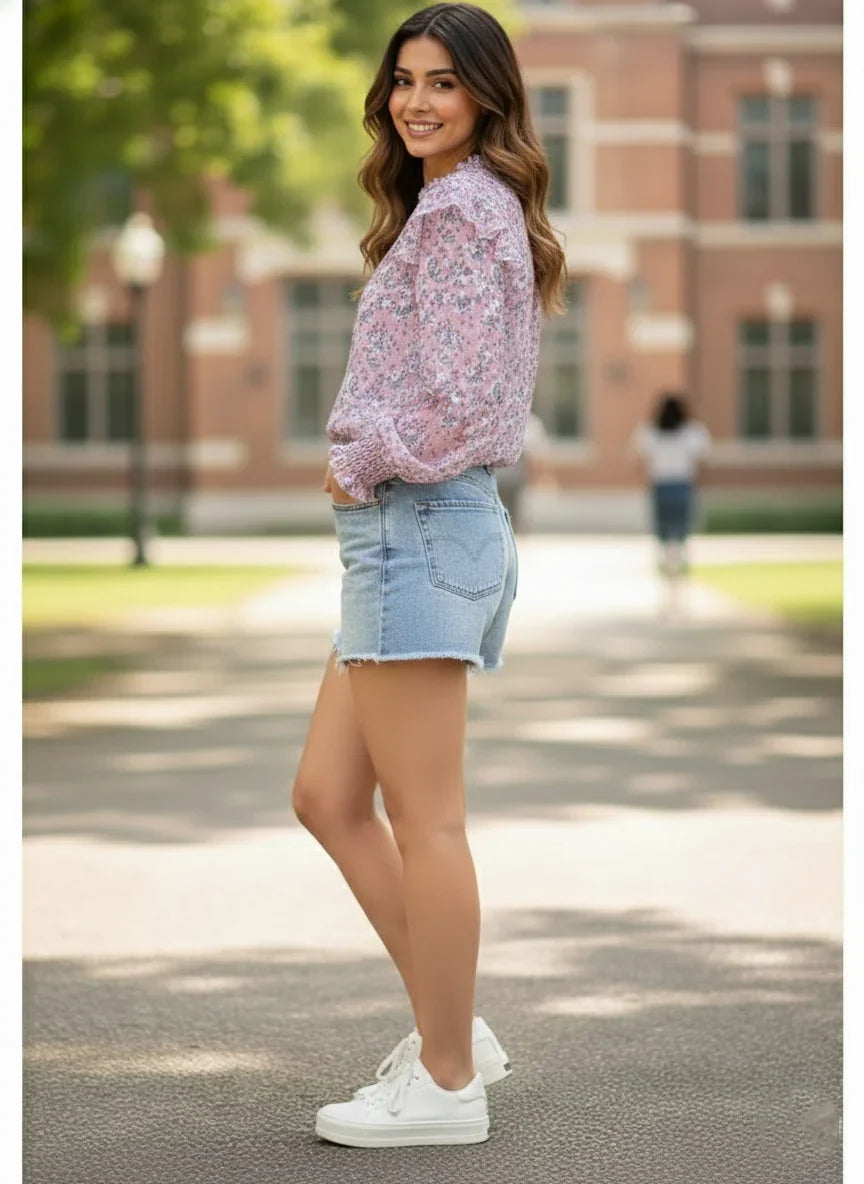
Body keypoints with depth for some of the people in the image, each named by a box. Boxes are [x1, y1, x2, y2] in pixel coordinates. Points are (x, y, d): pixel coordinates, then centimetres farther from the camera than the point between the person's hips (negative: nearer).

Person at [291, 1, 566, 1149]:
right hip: (413, 528, 10)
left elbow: (451, 399, -21)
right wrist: (365, 469, 10)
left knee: (424, 819, -3)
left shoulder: (460, 209, -11)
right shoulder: (463, 208, 20)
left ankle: (447, 1083, 6)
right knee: (328, 798, 13)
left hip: (418, 524, -10)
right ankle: (455, 1029, 19)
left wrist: (356, 466, -6)